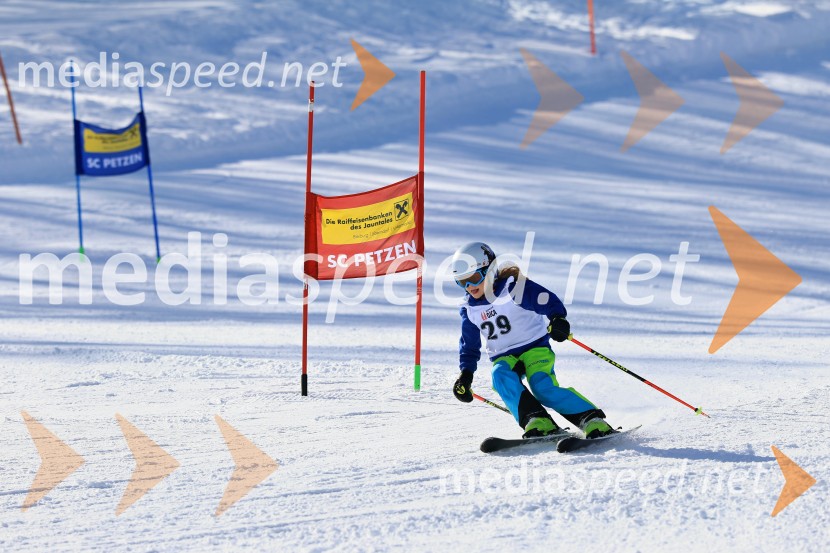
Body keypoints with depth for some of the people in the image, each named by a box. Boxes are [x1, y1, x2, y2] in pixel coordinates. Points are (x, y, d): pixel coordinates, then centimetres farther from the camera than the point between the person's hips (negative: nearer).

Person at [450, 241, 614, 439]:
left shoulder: (513, 287, -11)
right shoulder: (469, 309, 7)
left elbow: (548, 301, -17)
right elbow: (469, 345, 19)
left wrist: (557, 319, -37)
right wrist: (465, 374, 7)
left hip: (535, 347, -4)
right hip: (504, 358, 5)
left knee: (542, 387, -31)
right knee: (500, 376, -31)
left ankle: (592, 421, -27)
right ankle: (537, 422, -42)